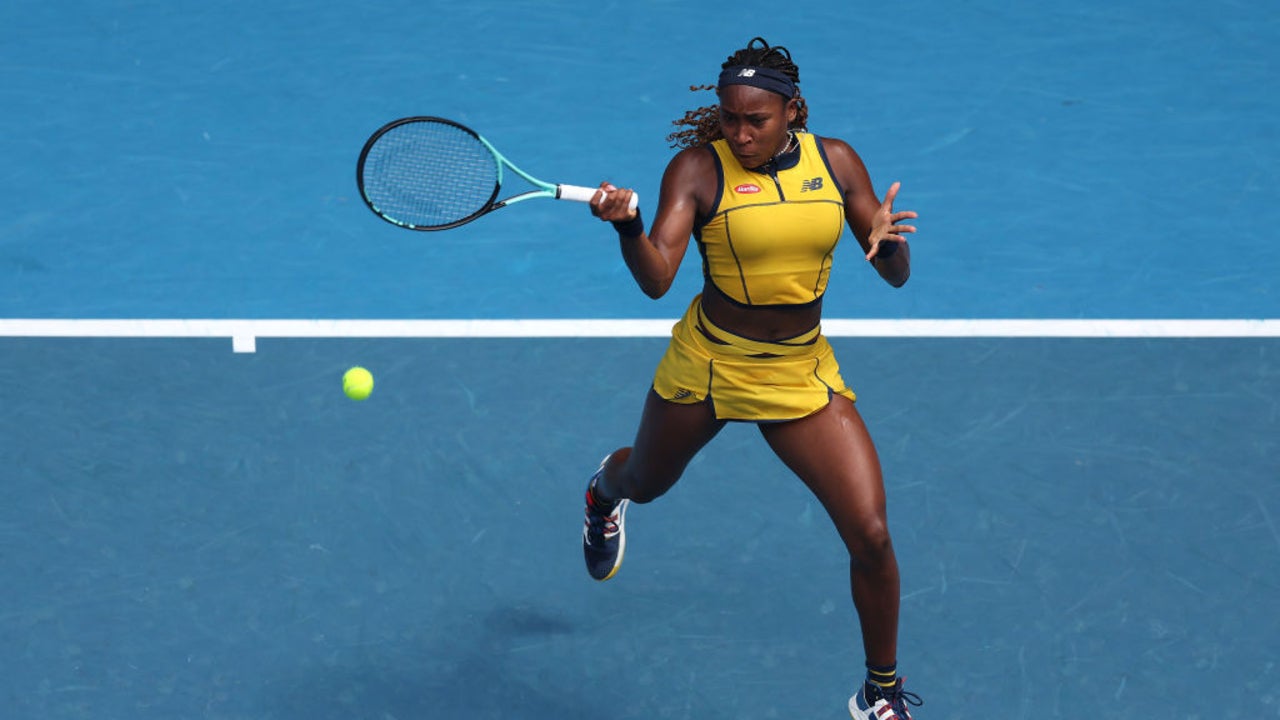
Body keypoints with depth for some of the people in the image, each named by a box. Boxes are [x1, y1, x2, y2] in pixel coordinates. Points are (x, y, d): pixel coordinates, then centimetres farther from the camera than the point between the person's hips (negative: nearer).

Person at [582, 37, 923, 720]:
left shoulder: (835, 161, -6)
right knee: (646, 482, 25)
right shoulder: (698, 168, -16)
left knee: (870, 535, -10)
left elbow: (896, 276, 0)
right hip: (707, 363, -1)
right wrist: (627, 226, -45)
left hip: (802, 374, 1)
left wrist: (890, 244, -24)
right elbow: (656, 279, -25)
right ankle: (606, 486, 67)